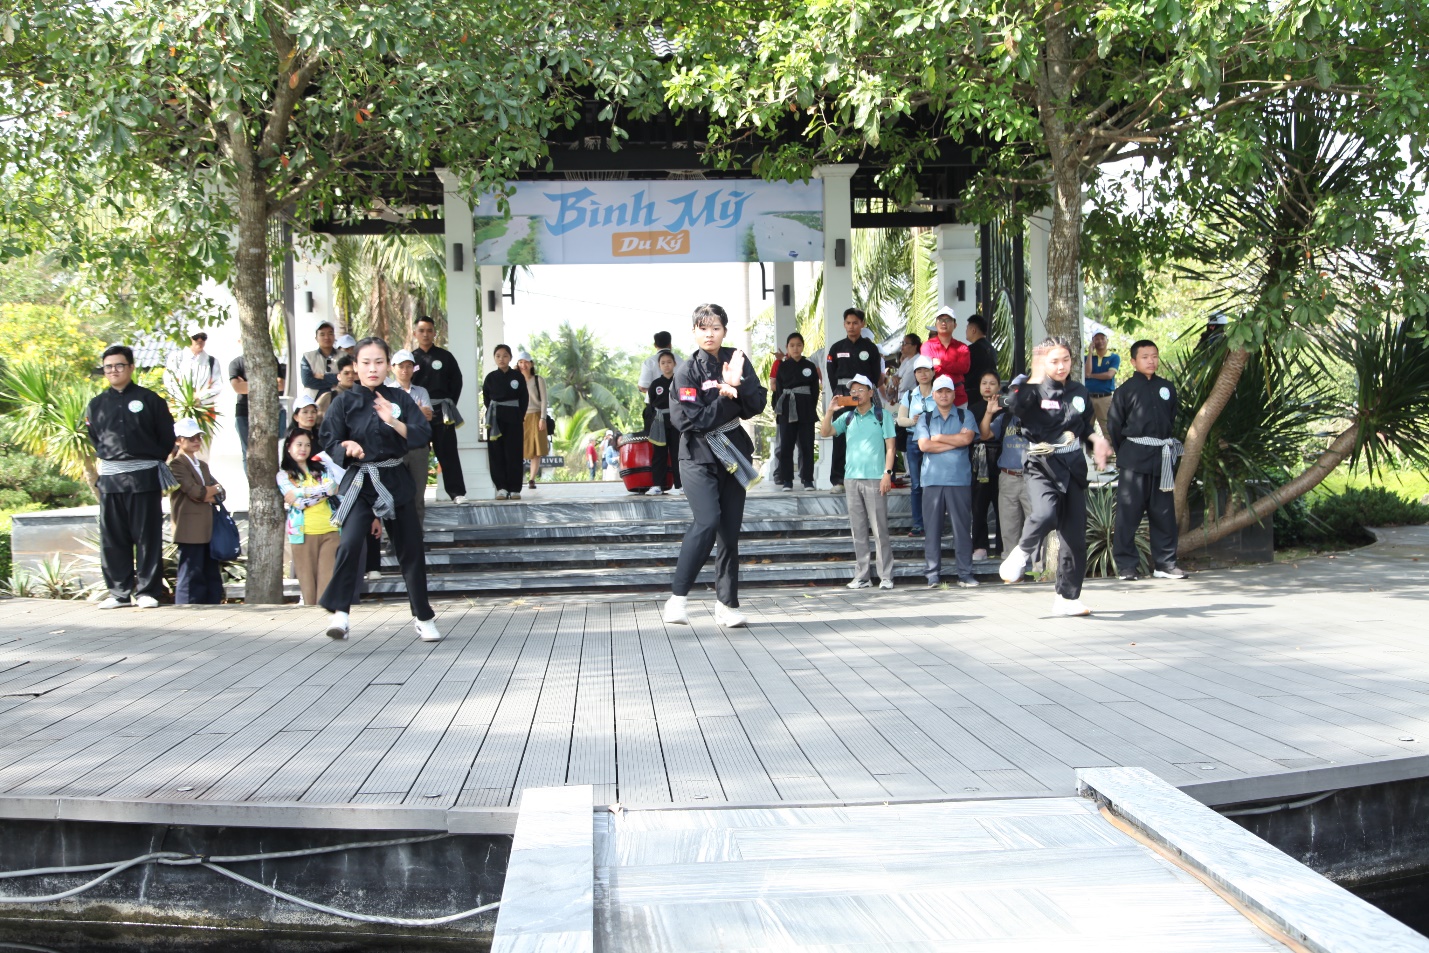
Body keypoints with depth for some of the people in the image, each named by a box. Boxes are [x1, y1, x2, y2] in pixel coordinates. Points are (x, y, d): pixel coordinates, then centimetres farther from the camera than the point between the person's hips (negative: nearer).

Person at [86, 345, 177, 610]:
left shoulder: (149, 399, 4)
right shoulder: (96, 405, 13)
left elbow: (167, 436, 5)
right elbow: (94, 438, 22)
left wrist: (152, 460, 3)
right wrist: (107, 457, 10)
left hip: (143, 476, -3)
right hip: (109, 477, 3)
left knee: (147, 536, -2)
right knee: (113, 538, 4)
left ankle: (147, 591, 3)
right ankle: (119, 591, 10)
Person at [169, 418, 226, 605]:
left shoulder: (203, 466, 22)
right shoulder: (176, 464, -5)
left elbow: (220, 494, 13)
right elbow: (196, 492, -16)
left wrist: (207, 495, -8)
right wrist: (214, 489, 1)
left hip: (208, 529, 8)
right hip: (190, 531, -8)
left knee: (213, 577, 7)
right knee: (191, 576, -8)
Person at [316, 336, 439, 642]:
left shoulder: (400, 398, 3)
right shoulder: (345, 401, -1)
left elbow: (423, 435, -5)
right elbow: (328, 441, -2)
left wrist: (394, 422, -21)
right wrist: (346, 447, -23)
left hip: (397, 481, 2)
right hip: (360, 482, -2)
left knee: (411, 550, 8)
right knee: (350, 544, -23)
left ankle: (424, 619, 21)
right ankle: (338, 613, -20)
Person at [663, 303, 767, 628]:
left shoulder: (737, 360, 6)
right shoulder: (687, 370, -7)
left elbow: (758, 404, 0)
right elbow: (688, 419, -15)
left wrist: (738, 384, -16)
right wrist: (726, 400, -12)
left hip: (732, 455, 5)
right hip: (698, 457, -4)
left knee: (730, 531, 3)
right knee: (708, 521, -22)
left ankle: (727, 604, 12)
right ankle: (677, 598, -17)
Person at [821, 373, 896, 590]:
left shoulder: (882, 415, 5)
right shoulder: (848, 418, 15)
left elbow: (890, 446, 0)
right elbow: (825, 432, 7)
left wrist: (887, 473, -10)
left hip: (875, 479, -4)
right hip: (851, 478, 4)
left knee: (879, 529, -5)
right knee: (858, 531, 5)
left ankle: (886, 577, -4)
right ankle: (862, 576, 8)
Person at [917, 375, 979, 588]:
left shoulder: (965, 416, 11)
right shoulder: (925, 419, 12)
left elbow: (967, 438, -7)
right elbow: (924, 445, -3)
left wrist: (939, 438, -1)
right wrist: (955, 442, -4)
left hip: (960, 480, -1)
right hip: (932, 480, 1)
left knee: (962, 527, -2)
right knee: (932, 528, 0)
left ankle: (965, 574, 2)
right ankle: (932, 574, 3)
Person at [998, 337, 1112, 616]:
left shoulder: (1079, 391, 10)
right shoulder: (1035, 390, -6)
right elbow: (1015, 407, -28)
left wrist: (1096, 440, 6)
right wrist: (1033, 381, -30)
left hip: (1073, 467, 5)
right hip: (1042, 467, -5)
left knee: (1075, 535, 5)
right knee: (1046, 514, -32)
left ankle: (1067, 598, 17)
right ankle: (1021, 553, -1)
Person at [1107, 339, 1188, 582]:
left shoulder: (1167, 388, 12)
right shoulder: (1126, 390, -1)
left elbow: (1171, 421, 18)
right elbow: (1114, 425, 1)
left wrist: (1167, 447, 11)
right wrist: (1125, 454, 2)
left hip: (1162, 459, 4)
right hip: (1134, 459, -4)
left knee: (1164, 513, 7)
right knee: (1128, 513, -4)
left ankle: (1164, 563, 15)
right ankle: (1126, 565, 2)